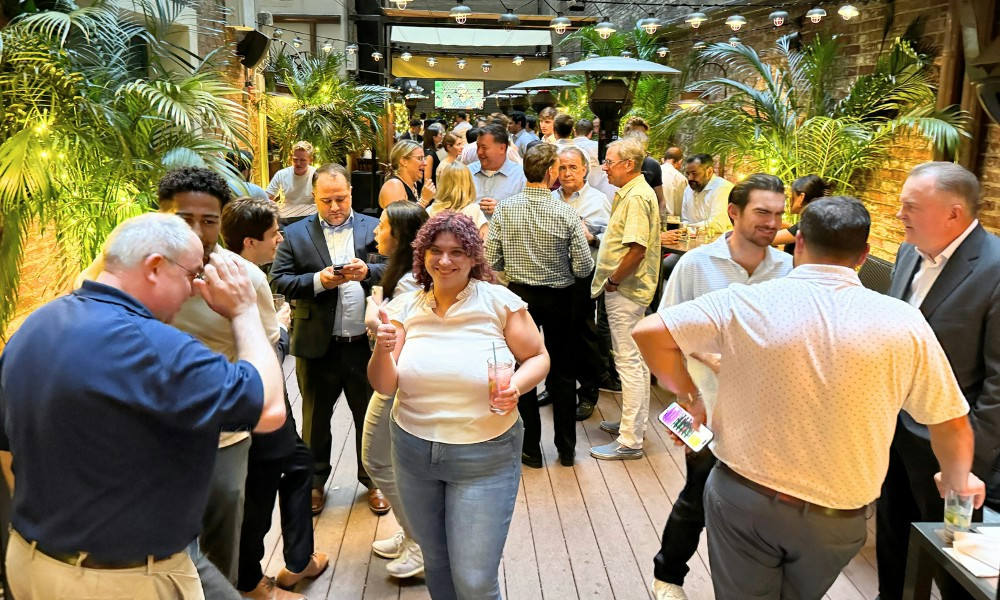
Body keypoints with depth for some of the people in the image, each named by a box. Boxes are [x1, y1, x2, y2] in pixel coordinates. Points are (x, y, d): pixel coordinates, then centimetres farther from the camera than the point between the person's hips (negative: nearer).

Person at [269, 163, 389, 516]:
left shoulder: (374, 229, 2)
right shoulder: (295, 234, 2)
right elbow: (278, 280, -5)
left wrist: (368, 272, -22)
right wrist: (319, 281, -19)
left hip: (366, 343, 0)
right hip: (317, 345, 0)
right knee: (315, 418, 15)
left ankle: (372, 480, 34)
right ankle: (315, 480, 35)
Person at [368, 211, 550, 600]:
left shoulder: (500, 301, -11)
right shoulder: (404, 308, -2)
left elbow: (538, 358, -2)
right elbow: (384, 386, -3)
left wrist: (517, 386, -22)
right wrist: (382, 349, -24)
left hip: (486, 456, -3)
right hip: (413, 451, 4)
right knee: (435, 562, 22)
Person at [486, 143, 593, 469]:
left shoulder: (504, 209, -10)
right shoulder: (566, 213, -15)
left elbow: (491, 261, -9)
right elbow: (584, 267, -13)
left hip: (519, 295, 1)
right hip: (558, 298, -1)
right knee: (562, 373, 14)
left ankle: (530, 449, 20)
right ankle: (566, 448, 25)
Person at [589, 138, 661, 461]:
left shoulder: (637, 197, -18)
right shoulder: (631, 192, 14)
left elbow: (637, 250, -26)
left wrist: (613, 281, -15)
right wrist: (612, 281, 11)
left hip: (626, 290, -11)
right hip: (628, 288, 11)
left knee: (629, 362, -5)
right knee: (637, 359, 18)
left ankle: (629, 441, 2)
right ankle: (635, 422, 31)